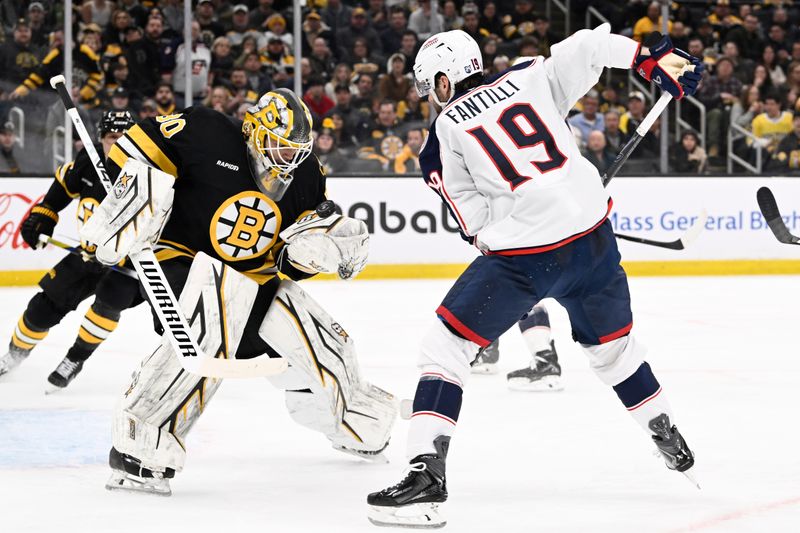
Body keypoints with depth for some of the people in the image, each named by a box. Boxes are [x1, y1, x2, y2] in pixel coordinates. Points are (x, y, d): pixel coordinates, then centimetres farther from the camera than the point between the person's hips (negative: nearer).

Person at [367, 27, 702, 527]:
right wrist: (654, 58, 7)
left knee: (447, 346, 3)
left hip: (523, 255, -5)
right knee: (612, 342, 29)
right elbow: (590, 46, 0)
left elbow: (475, 222, 3)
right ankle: (671, 442, 43)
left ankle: (427, 471, -10)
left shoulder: (446, 130, 3)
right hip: (593, 236, 5)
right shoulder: (531, 78, 10)